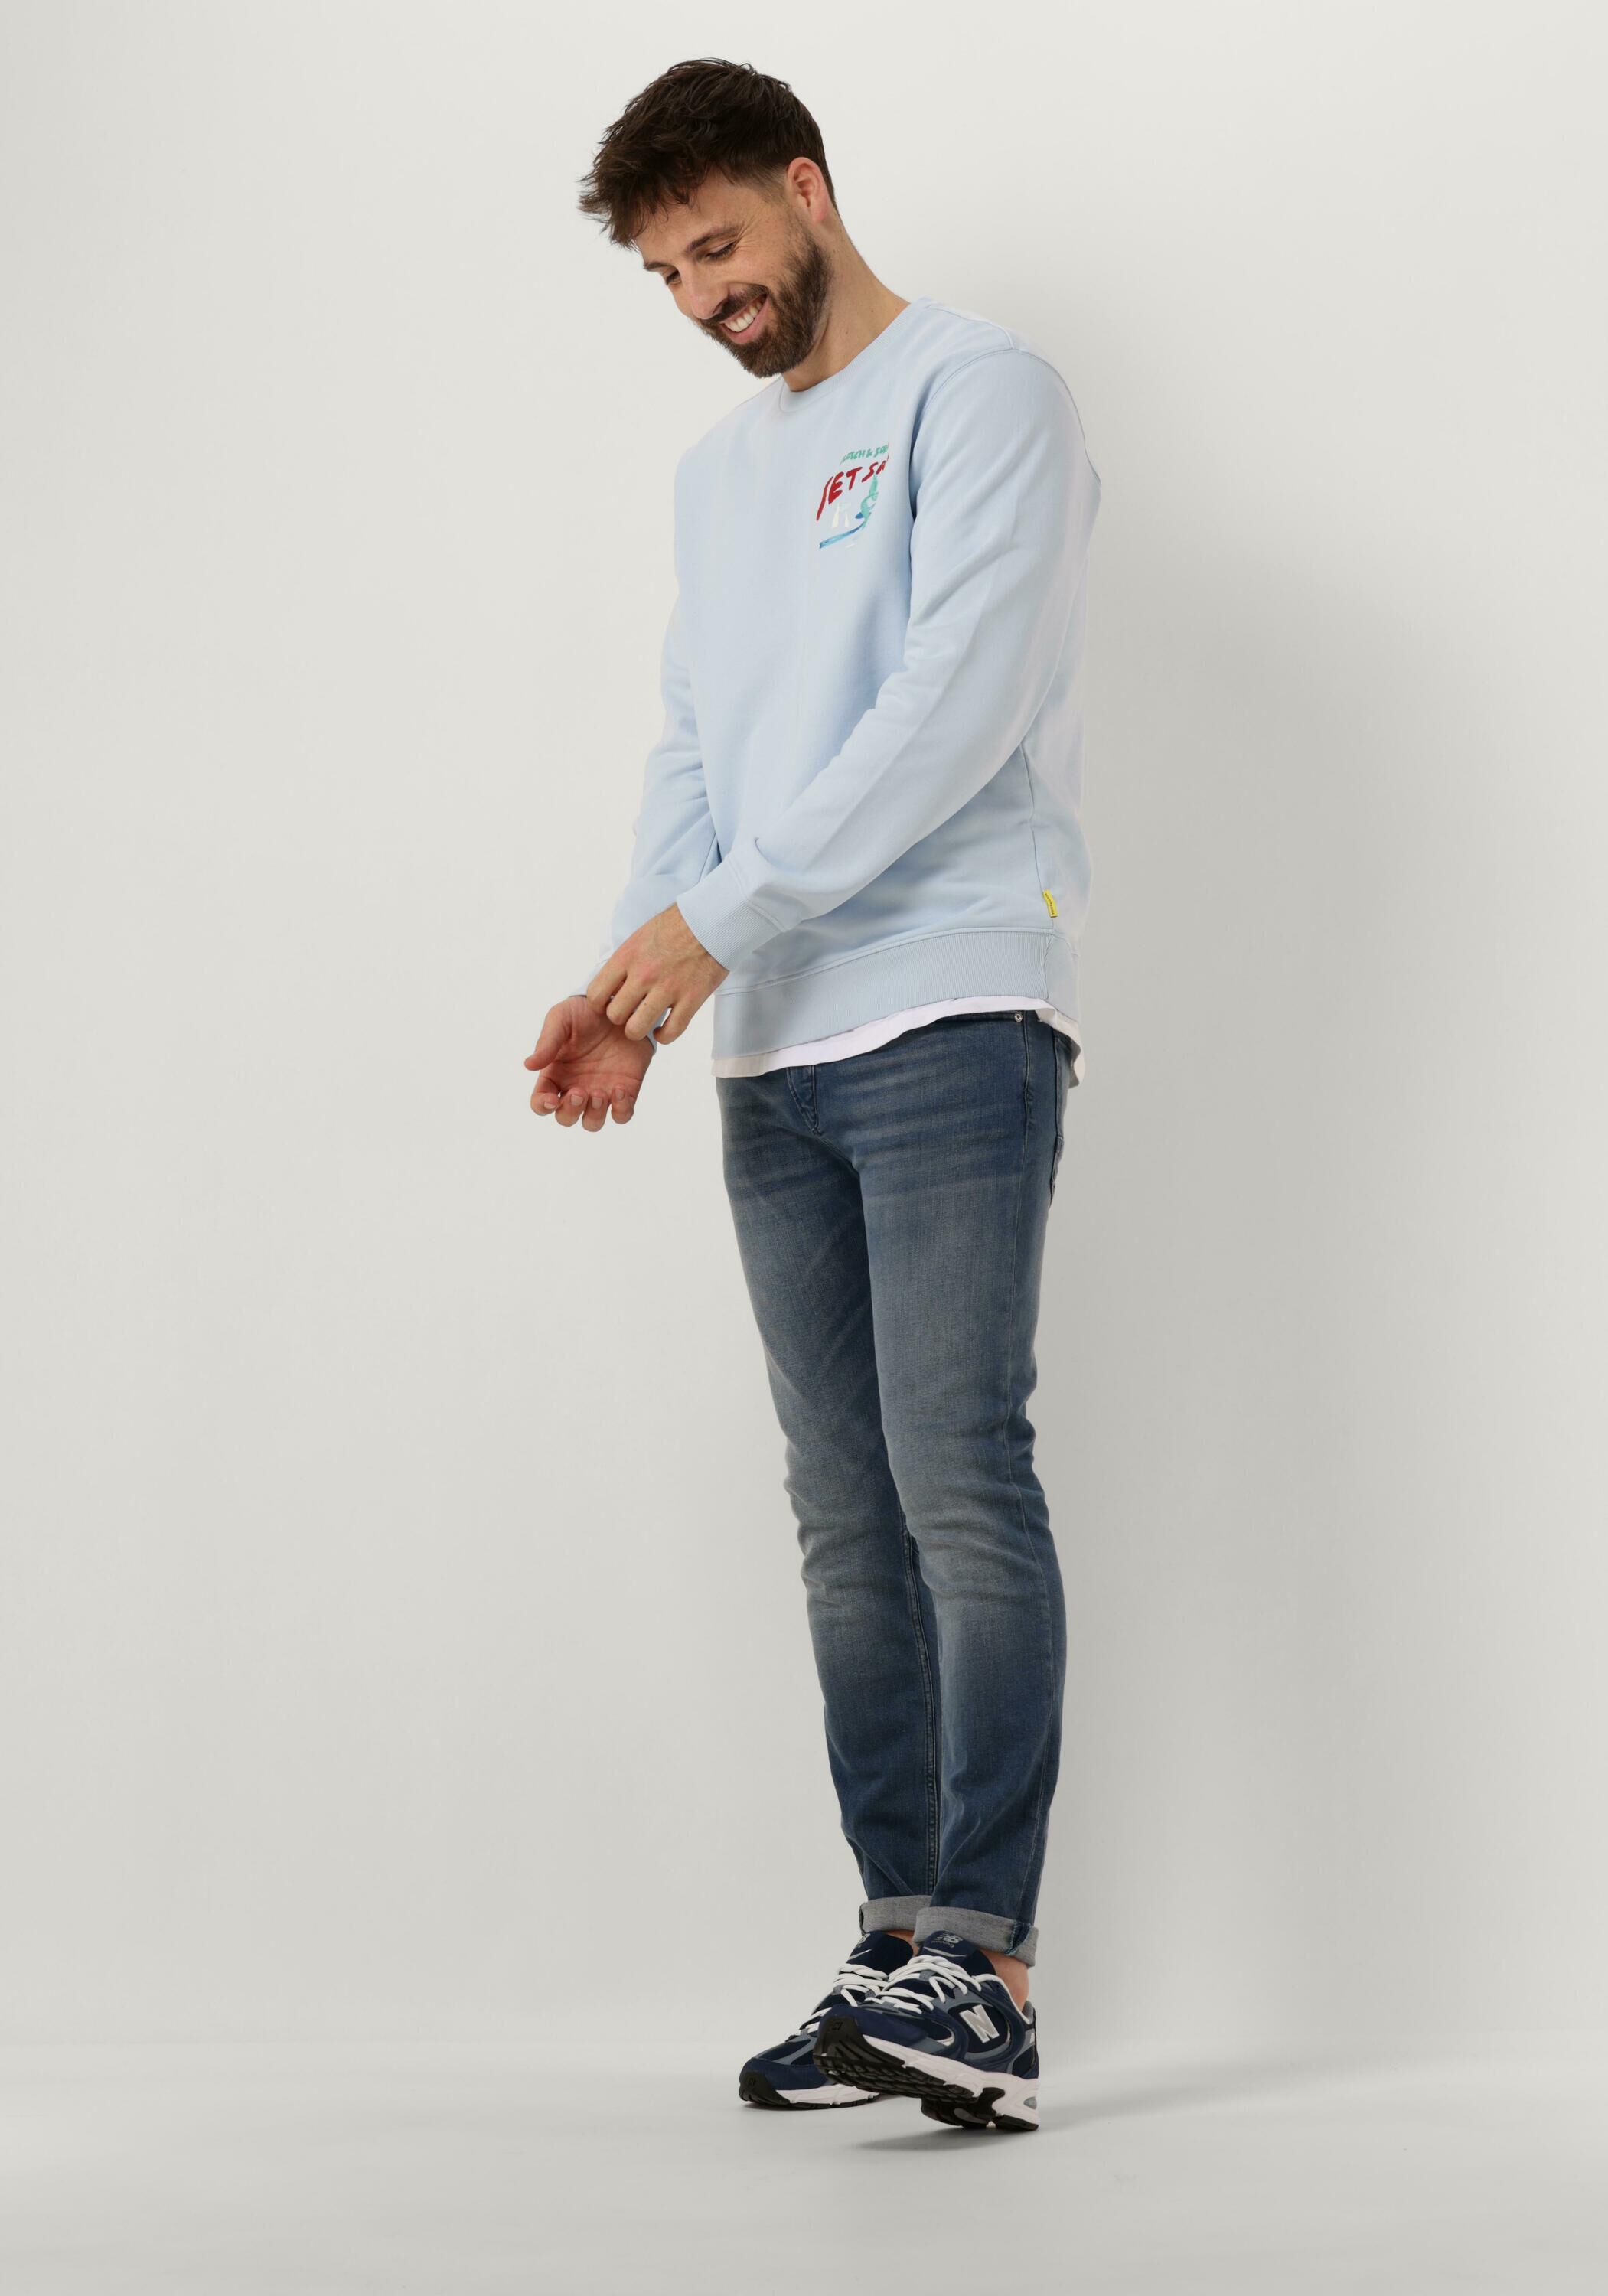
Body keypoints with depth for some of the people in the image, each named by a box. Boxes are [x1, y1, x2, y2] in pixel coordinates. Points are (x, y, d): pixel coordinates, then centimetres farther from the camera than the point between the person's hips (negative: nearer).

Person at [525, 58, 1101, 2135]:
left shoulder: (979, 391, 1)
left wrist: (719, 910, -15)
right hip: (775, 1053, 7)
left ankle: (979, 1966, -16)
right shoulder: (719, 468, 25)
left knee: (960, 1481, -15)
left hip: (952, 1020, -7)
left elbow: (958, 702, -12)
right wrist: (630, 987, 2)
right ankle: (902, 1951, 7)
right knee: (850, 1521, 4)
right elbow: (693, 753, 19)